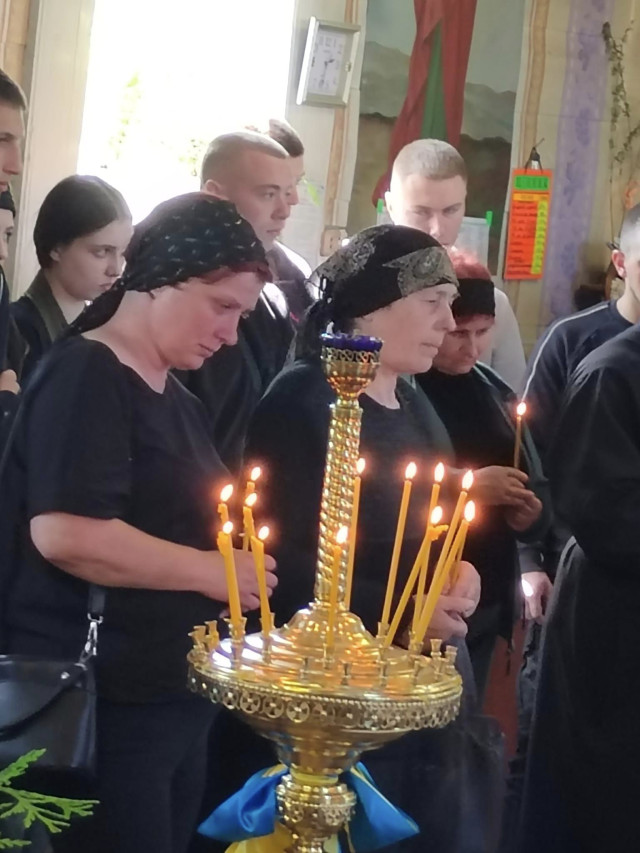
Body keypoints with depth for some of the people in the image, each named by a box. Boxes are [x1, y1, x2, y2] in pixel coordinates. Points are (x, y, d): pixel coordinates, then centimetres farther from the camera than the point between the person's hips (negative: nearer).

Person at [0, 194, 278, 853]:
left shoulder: (173, 396, 16)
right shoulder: (85, 375, -12)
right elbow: (64, 533, -25)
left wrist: (237, 563, 10)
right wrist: (209, 571, -17)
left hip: (174, 694, 9)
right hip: (100, 703, -9)